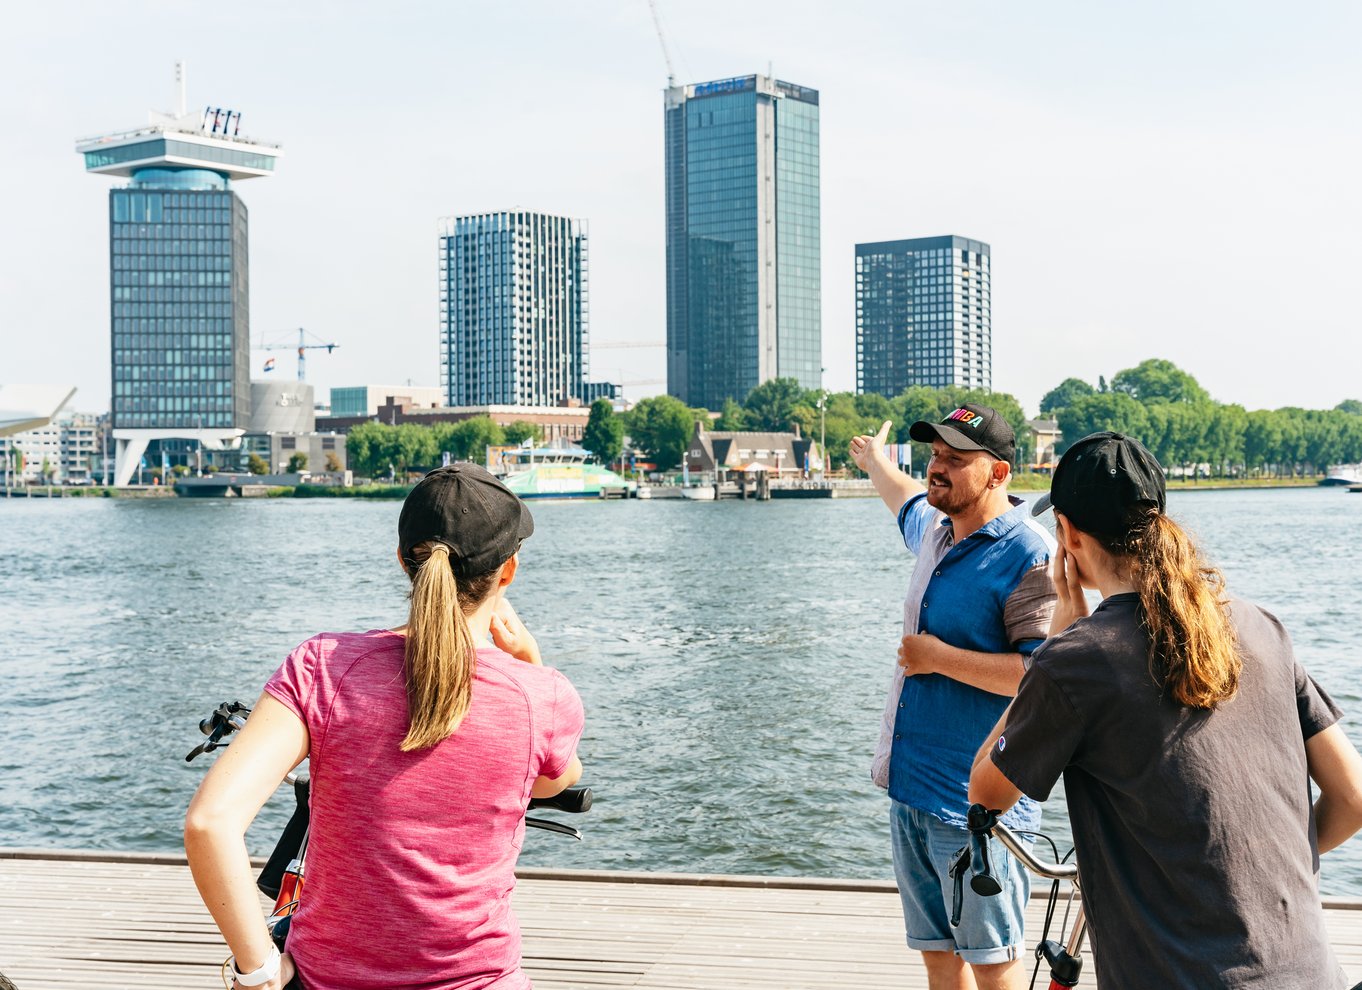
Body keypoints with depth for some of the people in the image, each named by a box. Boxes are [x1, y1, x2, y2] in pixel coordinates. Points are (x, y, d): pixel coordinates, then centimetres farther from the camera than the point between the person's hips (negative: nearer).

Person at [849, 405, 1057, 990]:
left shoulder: (1029, 556, -15)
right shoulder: (937, 531, 12)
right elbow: (907, 500, 38)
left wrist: (940, 658, -19)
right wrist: (873, 460, 56)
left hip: (976, 801, -9)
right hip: (911, 789, 9)